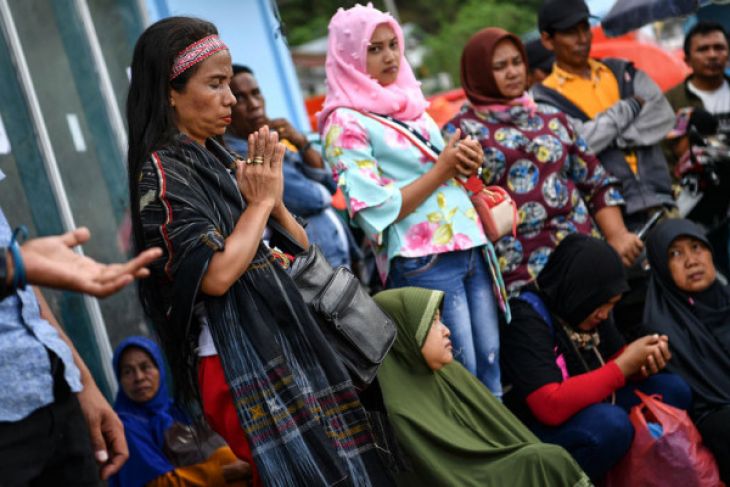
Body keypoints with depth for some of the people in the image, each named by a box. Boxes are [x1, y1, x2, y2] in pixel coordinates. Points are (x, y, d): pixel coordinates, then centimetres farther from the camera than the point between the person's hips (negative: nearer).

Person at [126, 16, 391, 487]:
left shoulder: (217, 158, 14)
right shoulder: (161, 172, -11)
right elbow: (215, 275, -22)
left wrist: (273, 197, -2)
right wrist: (260, 201, -10)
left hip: (286, 341, 8)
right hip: (241, 359, -8)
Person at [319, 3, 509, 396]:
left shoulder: (411, 104, 14)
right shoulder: (346, 124, -8)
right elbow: (376, 212, -15)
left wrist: (466, 161, 1)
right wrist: (441, 170, -12)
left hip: (471, 248, 7)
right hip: (422, 264, -7)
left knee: (491, 372, 11)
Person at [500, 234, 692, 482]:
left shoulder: (584, 307, 1)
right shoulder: (527, 321, -24)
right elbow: (552, 406, -35)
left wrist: (644, 363, -14)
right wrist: (624, 366, -28)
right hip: (537, 429, -9)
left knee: (674, 390, 1)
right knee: (610, 422, -35)